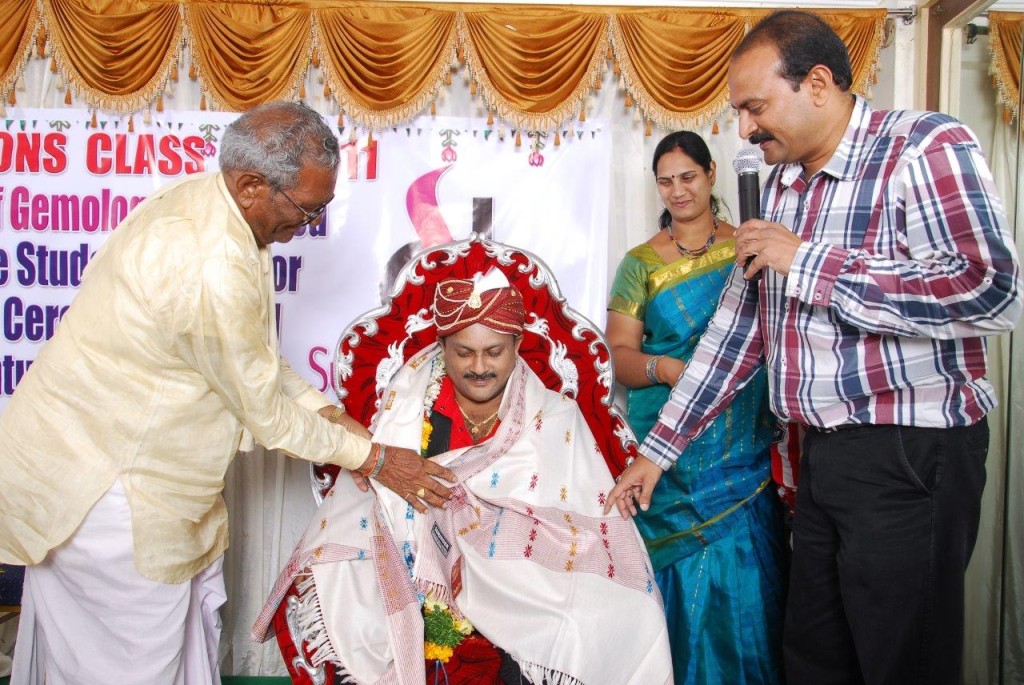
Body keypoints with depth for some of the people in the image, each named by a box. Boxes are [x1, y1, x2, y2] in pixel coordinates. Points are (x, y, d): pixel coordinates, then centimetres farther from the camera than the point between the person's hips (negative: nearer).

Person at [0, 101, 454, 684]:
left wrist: (334, 418, 2)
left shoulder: (204, 201, -1)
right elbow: (266, 414, -19)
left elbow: (258, 358, 8)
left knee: (193, 622, 19)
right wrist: (373, 458, -8)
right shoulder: (211, 269, -31)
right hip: (96, 487, -9)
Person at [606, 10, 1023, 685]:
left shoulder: (926, 147, -11)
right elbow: (737, 326, 13)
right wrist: (657, 450, 12)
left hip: (911, 454, -7)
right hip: (824, 453, 7)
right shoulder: (782, 185, 12)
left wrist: (806, 261, -19)